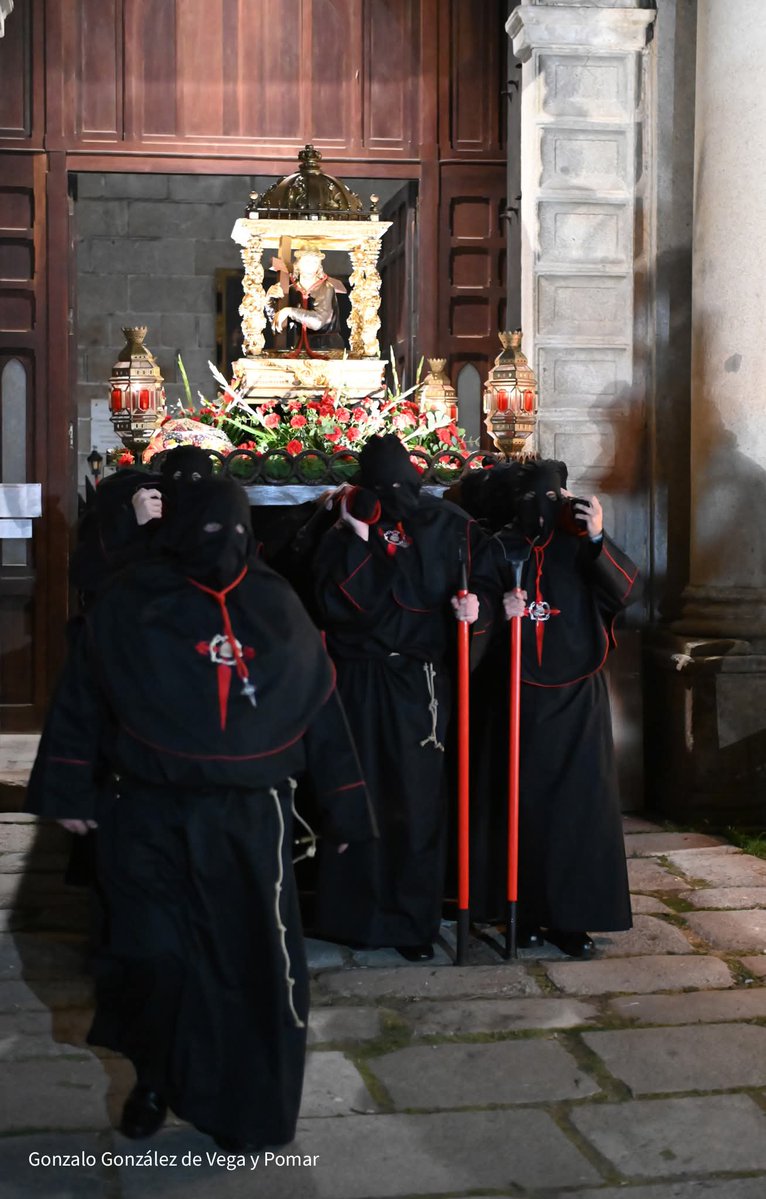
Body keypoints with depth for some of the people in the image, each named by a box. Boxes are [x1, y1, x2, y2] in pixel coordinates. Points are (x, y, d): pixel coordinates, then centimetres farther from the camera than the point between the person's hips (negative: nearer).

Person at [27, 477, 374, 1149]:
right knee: (154, 958, -1)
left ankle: (246, 1107, 22)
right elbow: (82, 699, 3)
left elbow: (320, 705, 6)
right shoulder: (131, 602, -2)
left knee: (252, 966, 3)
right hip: (149, 816, -1)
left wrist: (343, 805, 5)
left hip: (250, 821, 1)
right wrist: (68, 790, 0)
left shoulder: (276, 607, 3)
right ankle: (153, 1077, 27)